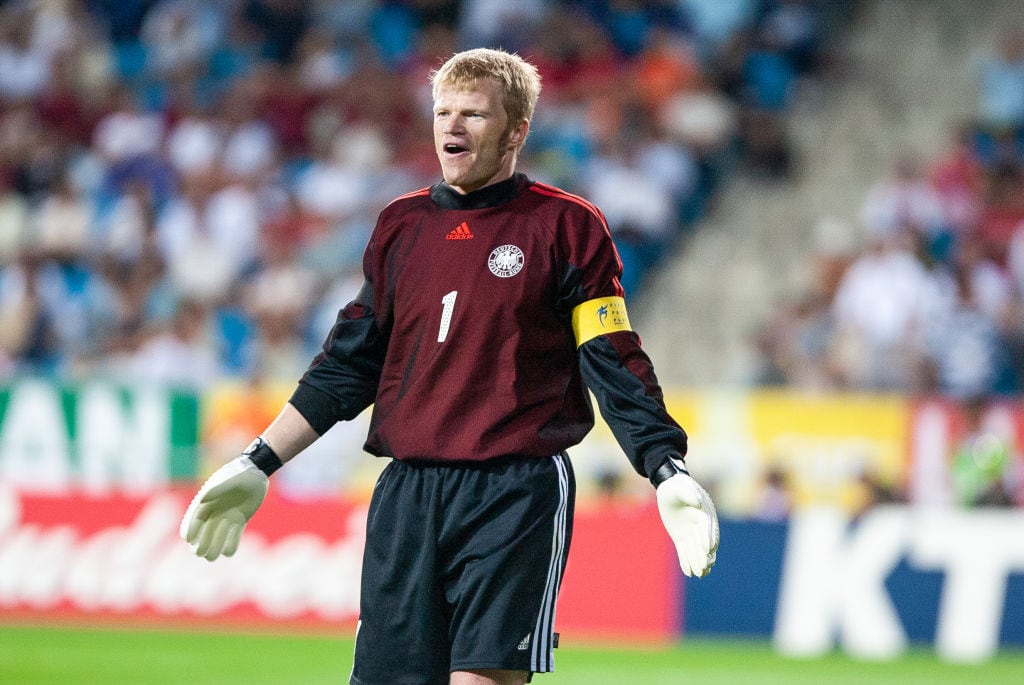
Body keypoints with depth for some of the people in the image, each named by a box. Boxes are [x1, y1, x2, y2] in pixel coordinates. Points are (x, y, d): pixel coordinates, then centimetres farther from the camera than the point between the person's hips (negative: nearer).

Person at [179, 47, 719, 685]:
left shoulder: (566, 225, 0)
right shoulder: (401, 225, 13)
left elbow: (614, 366, -2)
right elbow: (349, 365, 19)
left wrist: (667, 471, -14)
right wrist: (258, 465, 16)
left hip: (517, 493, -5)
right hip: (406, 495, 5)